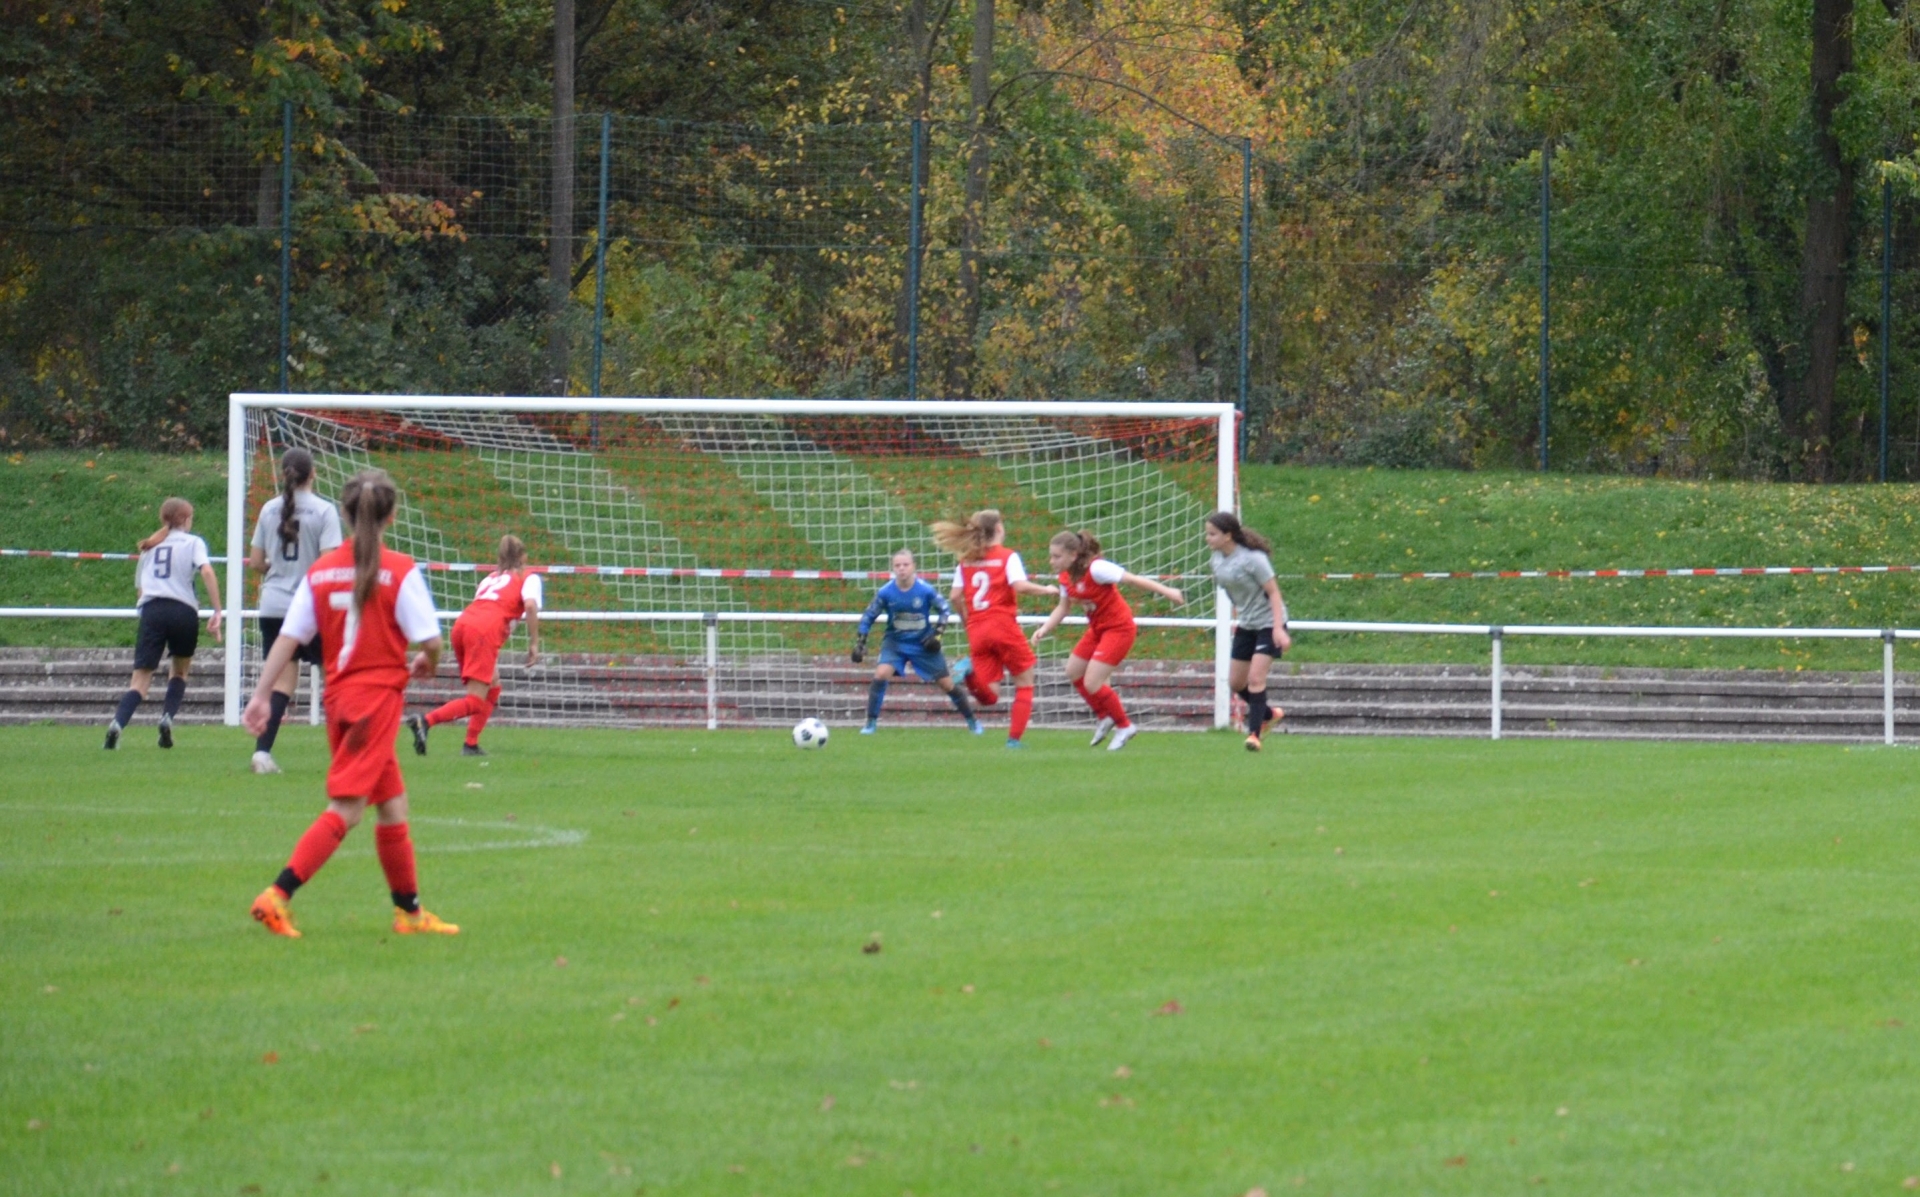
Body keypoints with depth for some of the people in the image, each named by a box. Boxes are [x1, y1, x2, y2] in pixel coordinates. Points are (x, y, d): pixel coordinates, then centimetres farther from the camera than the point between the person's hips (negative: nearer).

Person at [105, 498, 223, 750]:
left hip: (151, 609, 2)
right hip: (184, 611, -2)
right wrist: (217, 612, -9)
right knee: (180, 671, 22)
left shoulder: (150, 547, 23)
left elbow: (139, 585, 23)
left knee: (141, 679, -5)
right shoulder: (192, 542, 11)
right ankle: (168, 717, -1)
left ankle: (118, 723, -30)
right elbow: (207, 571, -6)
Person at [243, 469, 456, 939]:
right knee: (346, 809, -8)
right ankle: (278, 896, -20)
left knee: (392, 804, 17)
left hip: (338, 696, 6)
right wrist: (426, 664, 12)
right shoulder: (400, 571, -9)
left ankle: (409, 912, 24)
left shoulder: (320, 570, 4)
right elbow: (430, 640, -11)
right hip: (379, 694, -6)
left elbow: (288, 637, 1)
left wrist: (261, 696, 1)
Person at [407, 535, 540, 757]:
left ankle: (471, 745, 12)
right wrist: (534, 643, -2)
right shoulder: (528, 577, 14)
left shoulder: (492, 577, 33)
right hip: (485, 631, -7)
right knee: (475, 702, -9)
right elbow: (530, 605, -4)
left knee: (492, 689, 21)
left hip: (462, 624, 7)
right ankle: (425, 721, -29)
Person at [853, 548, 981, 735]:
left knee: (947, 684, 5)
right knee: (881, 674, -25)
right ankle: (871, 723, -12)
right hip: (895, 642, 0)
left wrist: (937, 633, -14)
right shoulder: (885, 592, -16)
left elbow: (946, 609, -3)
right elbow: (869, 616, -4)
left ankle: (973, 721, 26)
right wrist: (860, 642, -9)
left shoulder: (925, 590, -19)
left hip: (923, 644, 0)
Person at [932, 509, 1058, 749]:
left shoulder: (966, 561, 12)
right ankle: (1014, 738, 0)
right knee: (1025, 684, 11)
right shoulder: (1008, 557, -1)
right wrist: (1046, 590, 0)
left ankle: (969, 671, -25)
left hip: (977, 631, 4)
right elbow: (1020, 585, -16)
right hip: (1003, 627, -4)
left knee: (988, 697, 5)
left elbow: (956, 596, 5)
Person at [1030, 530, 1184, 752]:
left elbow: (1133, 580, -24)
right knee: (1073, 672, 17)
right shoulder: (1066, 578, -3)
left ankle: (1124, 726, 7)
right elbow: (1062, 607, 10)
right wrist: (1045, 628, -6)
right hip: (1097, 628, 9)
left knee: (1092, 684, -13)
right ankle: (1105, 718, 34)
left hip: (1118, 628, -9)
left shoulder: (1096, 569, -27)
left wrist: (1166, 591, -25)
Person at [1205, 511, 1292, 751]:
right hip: (1245, 626, 8)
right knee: (1236, 682, 10)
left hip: (1268, 623, -8)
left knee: (1255, 678, -17)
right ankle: (1268, 714, 34)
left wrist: (1278, 629, -26)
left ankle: (1254, 733, -10)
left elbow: (1273, 592, -20)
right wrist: (1237, 618, 17)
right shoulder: (1218, 559, -1)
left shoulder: (1252, 559, -23)